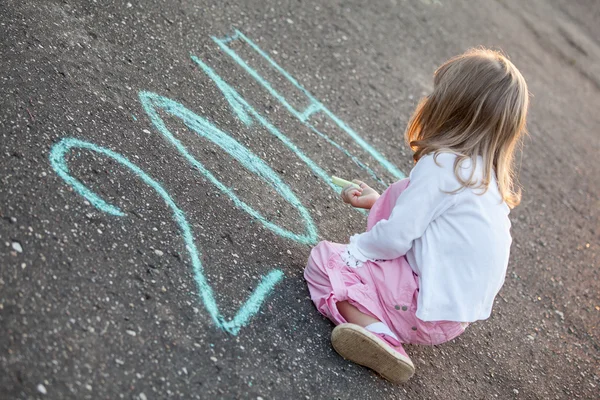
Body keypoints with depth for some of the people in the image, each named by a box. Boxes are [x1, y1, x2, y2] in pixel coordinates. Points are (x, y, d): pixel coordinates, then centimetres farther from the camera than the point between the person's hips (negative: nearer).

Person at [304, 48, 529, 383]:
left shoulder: (441, 165, -19)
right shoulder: (488, 177, 9)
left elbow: (395, 238, -20)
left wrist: (355, 248, -1)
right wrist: (377, 201, 25)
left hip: (428, 309, -9)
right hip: (459, 313, 9)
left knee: (323, 258, -1)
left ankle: (380, 334, -17)